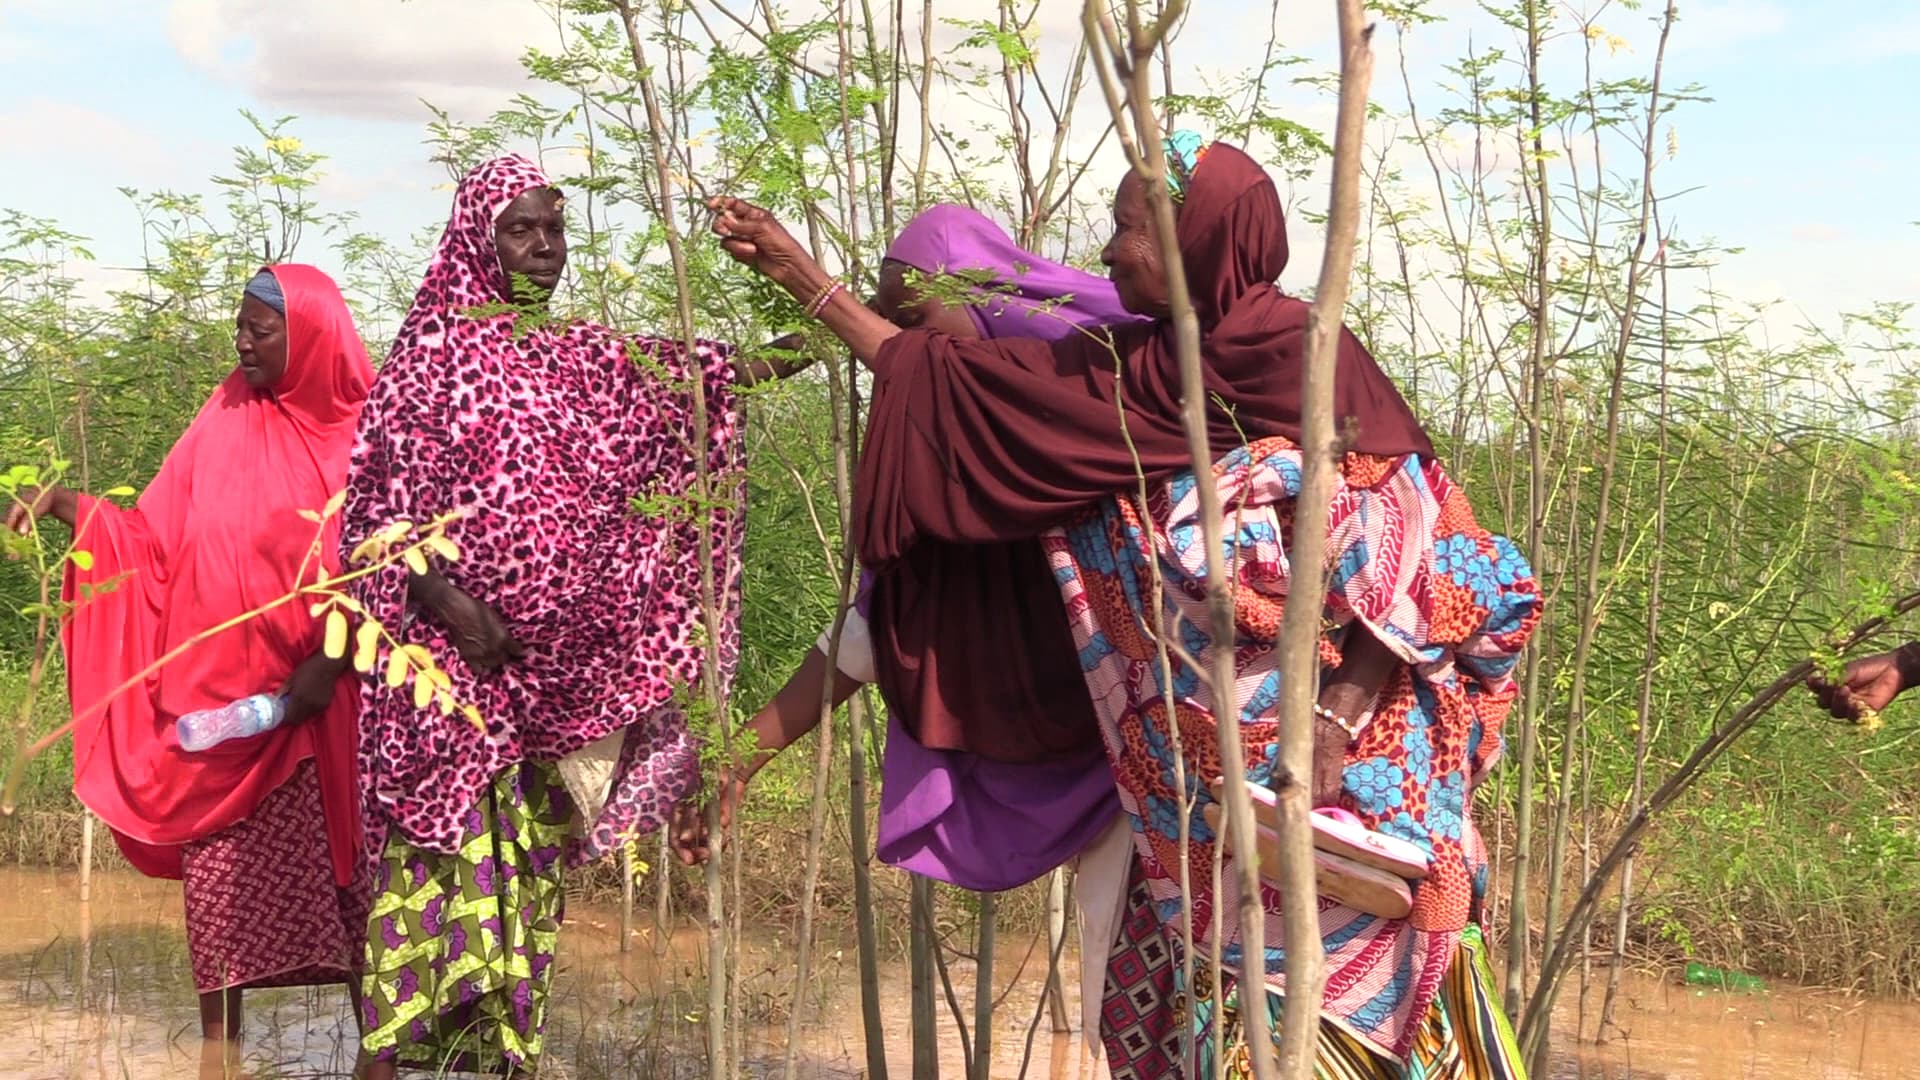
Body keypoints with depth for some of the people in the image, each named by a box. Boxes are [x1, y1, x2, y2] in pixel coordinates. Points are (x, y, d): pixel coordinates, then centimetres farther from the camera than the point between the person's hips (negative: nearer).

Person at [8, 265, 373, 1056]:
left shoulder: (360, 434, -1)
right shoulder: (227, 421, 7)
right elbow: (157, 540, 6)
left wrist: (332, 659, -15)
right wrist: (70, 507, -8)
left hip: (312, 696, -3)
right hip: (216, 688, 3)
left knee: (337, 862, -1)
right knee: (220, 868, 3)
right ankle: (218, 1043, 12)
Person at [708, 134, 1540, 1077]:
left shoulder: (1314, 359, -12)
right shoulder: (1128, 376, 7)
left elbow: (1418, 551, -15)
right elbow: (942, 381, 14)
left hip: (1349, 776, -6)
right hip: (1205, 787, 6)